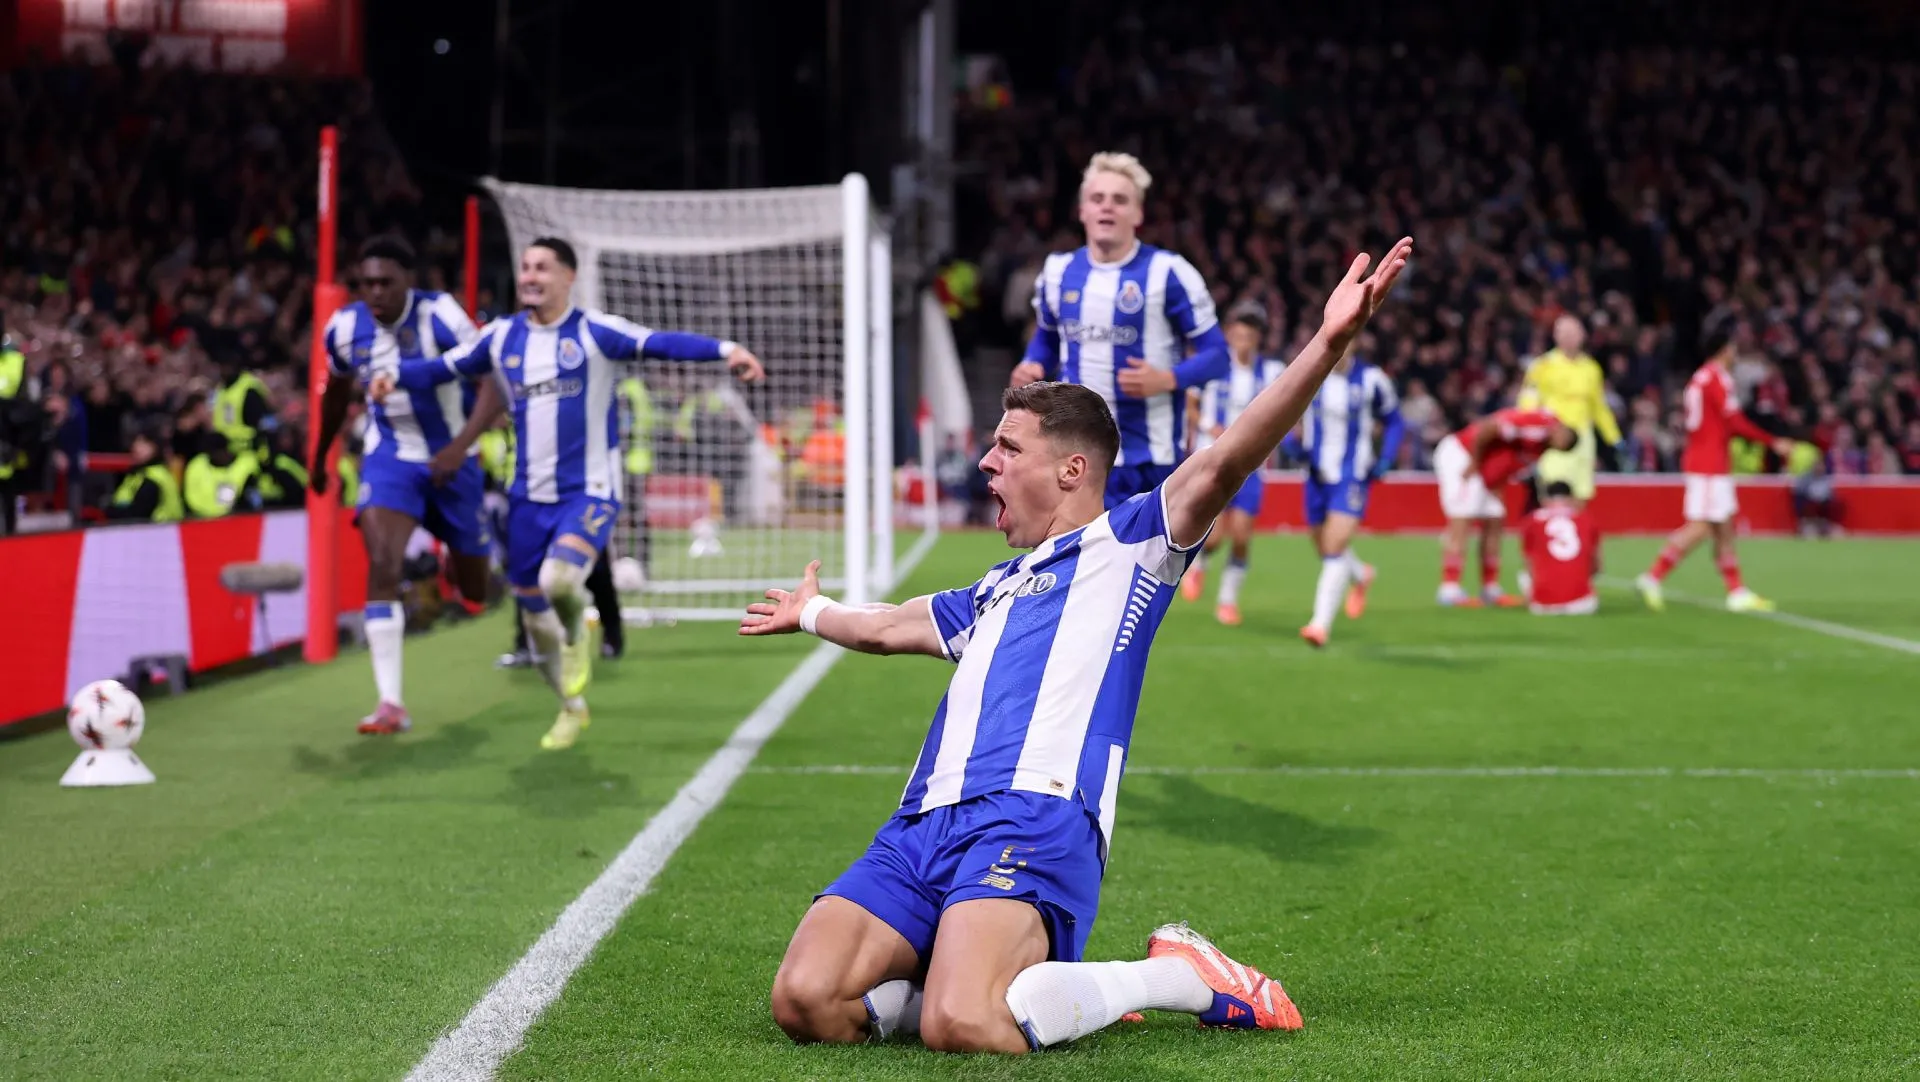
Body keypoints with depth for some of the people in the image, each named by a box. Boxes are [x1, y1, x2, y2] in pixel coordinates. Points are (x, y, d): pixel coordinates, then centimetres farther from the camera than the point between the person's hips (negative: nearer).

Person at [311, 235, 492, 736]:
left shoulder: (441, 316, -20)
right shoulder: (345, 328, -7)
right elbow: (336, 392, 14)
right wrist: (319, 458, 25)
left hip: (450, 456, -2)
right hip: (389, 457, 2)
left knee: (475, 594, 10)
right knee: (382, 568, -22)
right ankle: (391, 703, -21)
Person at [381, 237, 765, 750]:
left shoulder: (593, 331, -8)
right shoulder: (501, 337, 6)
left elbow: (661, 343, -19)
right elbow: (442, 367, 9)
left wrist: (726, 350, -32)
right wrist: (396, 375, -11)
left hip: (588, 492, -5)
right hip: (529, 496, 5)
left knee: (558, 580, -30)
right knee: (532, 611, 8)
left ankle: (578, 633, 7)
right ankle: (572, 707, 31)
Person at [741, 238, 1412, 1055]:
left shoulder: (1127, 546, 11)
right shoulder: (990, 594, 34)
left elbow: (1224, 464, -5)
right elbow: (884, 628, 54)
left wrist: (1328, 345, -19)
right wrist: (811, 613, 73)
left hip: (1035, 820, -7)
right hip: (921, 829, 7)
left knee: (960, 1026, -32)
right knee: (806, 1002, -17)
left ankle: (1181, 977, -6)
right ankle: (1028, 986, 3)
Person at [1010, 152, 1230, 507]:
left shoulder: (1167, 273, -8)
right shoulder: (1057, 271, 6)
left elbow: (1216, 354, -5)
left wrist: (1168, 380, -24)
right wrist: (1033, 367, 1)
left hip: (1150, 458, -3)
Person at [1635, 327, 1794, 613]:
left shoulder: (1699, 378, 15)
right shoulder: (1718, 378, -13)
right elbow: (1736, 422, -17)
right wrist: (1774, 442, -12)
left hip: (1699, 458, 10)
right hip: (1710, 464, -10)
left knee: (1724, 528, 10)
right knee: (1700, 527, -11)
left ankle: (1737, 592, 12)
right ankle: (1653, 577, -13)